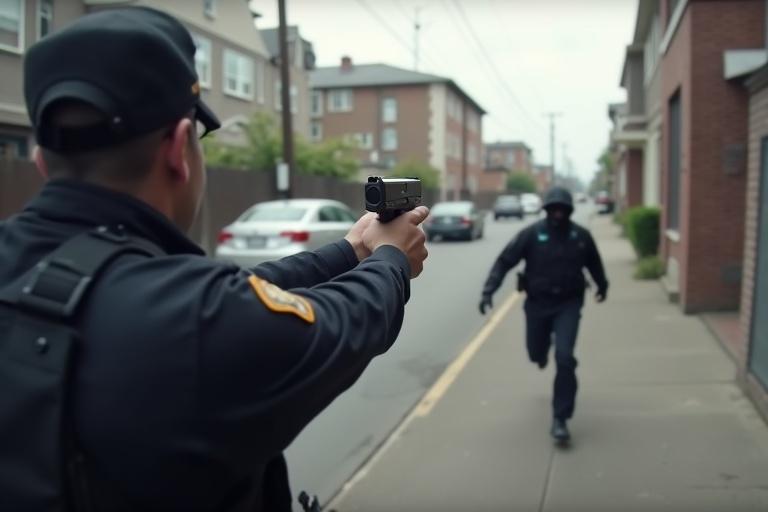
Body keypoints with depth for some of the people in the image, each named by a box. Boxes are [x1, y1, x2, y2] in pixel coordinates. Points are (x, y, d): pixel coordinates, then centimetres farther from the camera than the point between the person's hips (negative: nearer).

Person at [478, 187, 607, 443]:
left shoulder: (581, 236, -4)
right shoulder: (532, 234, -12)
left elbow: (593, 263, 15)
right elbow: (504, 262, -13)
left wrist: (602, 286, 30)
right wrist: (488, 291, -23)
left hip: (569, 304, 0)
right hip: (537, 302, 0)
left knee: (564, 357, -15)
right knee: (536, 353, 16)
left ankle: (560, 419, -7)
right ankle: (544, 351, 59)